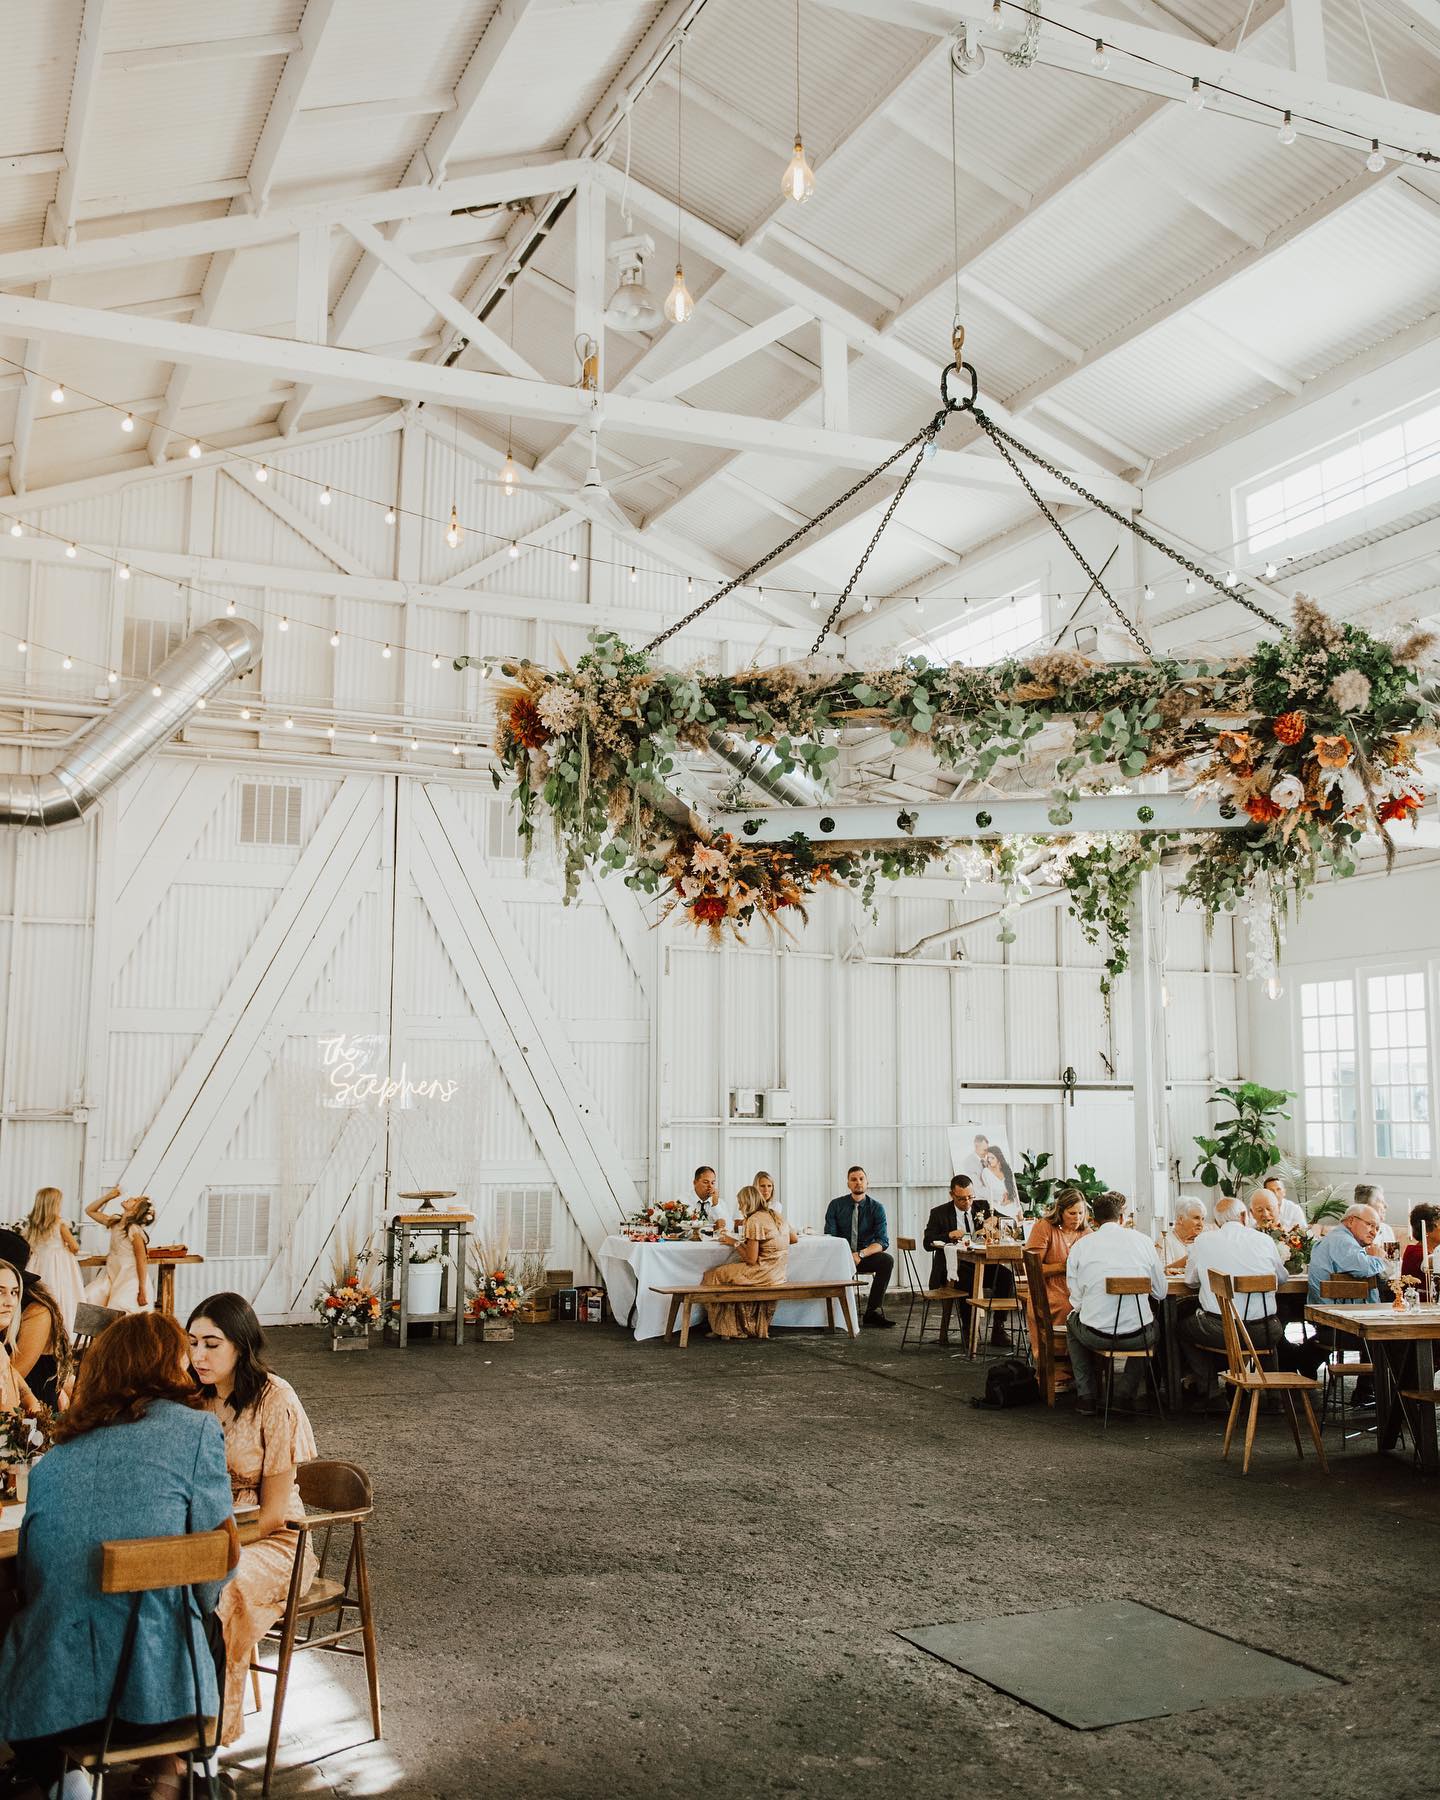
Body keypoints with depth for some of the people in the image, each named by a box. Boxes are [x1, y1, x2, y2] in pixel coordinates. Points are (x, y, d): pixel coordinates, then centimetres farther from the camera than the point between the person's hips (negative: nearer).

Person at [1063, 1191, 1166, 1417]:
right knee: (1153, 1326, 36)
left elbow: (1076, 1300, 1)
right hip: (1137, 1337, 0)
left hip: (1095, 1336, 0)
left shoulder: (1081, 1245, -1)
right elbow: (1160, 1293, 7)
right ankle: (1124, 1394, 26)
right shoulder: (1143, 1241, 1)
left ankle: (1086, 1395, 29)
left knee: (1072, 1320, 35)